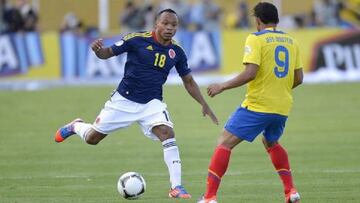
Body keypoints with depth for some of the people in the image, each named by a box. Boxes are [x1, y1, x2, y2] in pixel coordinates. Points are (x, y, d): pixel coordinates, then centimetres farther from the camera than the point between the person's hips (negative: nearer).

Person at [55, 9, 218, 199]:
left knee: (167, 133, -24)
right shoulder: (137, 40, -15)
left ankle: (176, 187, -20)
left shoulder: (177, 52, -3)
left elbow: (189, 81, 9)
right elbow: (108, 53, -9)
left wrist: (204, 104, 3)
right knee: (92, 138, 6)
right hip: (124, 100, -2)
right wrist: (98, 50, -32)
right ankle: (76, 126, 45)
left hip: (152, 103, 2)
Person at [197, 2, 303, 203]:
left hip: (257, 105, -6)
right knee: (271, 143, 32)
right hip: (283, 107, 6)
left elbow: (250, 73, -18)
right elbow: (299, 78, 11)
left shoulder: (256, 39, -8)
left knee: (225, 143, 0)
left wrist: (222, 86, -8)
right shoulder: (291, 41, 9)